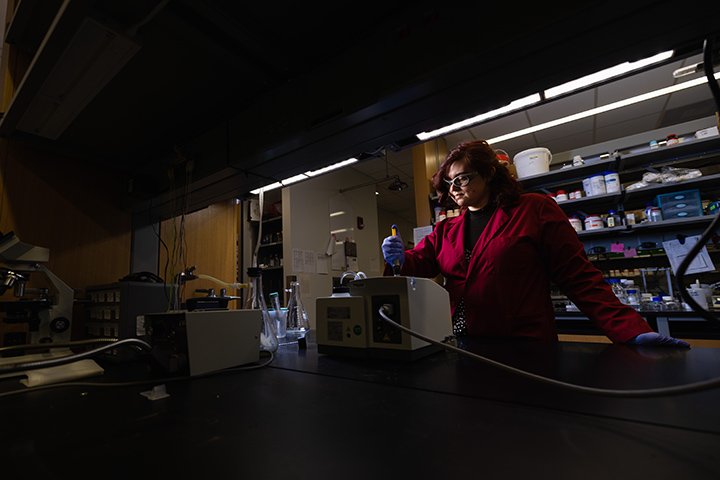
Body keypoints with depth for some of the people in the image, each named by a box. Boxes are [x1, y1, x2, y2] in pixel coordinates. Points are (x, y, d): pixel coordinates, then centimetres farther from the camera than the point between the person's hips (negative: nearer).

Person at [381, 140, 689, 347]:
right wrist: (400, 259, -20)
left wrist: (632, 331, -12)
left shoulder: (535, 210, -2)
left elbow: (580, 277, -4)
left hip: (524, 351, -3)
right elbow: (420, 263, 2)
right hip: (463, 351, 4)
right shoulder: (445, 230, 12)